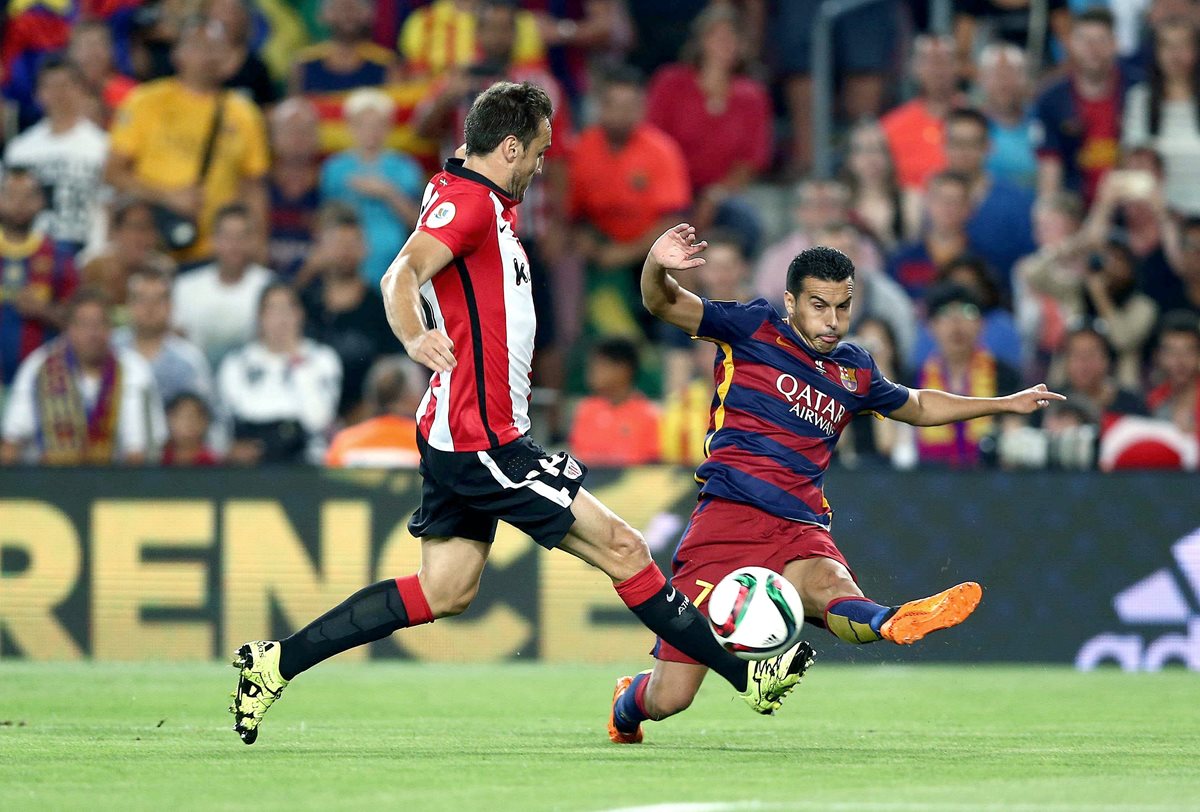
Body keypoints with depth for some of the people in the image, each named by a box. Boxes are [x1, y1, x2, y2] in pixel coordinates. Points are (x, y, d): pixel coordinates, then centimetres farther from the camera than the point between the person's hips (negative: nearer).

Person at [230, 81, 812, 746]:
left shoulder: (483, 201, 16)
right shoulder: (468, 201, -15)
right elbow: (403, 275, -28)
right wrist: (415, 339, -46)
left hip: (461, 436, 11)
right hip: (481, 439, -11)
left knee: (444, 592, 10)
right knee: (622, 549, -6)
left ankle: (275, 663, 8)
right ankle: (746, 677, -2)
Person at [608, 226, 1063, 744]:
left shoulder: (854, 372, 18)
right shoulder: (753, 330, 5)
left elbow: (918, 407, 39)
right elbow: (663, 304, -7)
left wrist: (1005, 404, 39)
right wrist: (658, 267, -30)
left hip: (800, 529, 3)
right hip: (726, 520, -3)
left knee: (828, 583, -37)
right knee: (668, 700, -8)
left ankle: (891, 623, -72)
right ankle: (627, 705, 28)